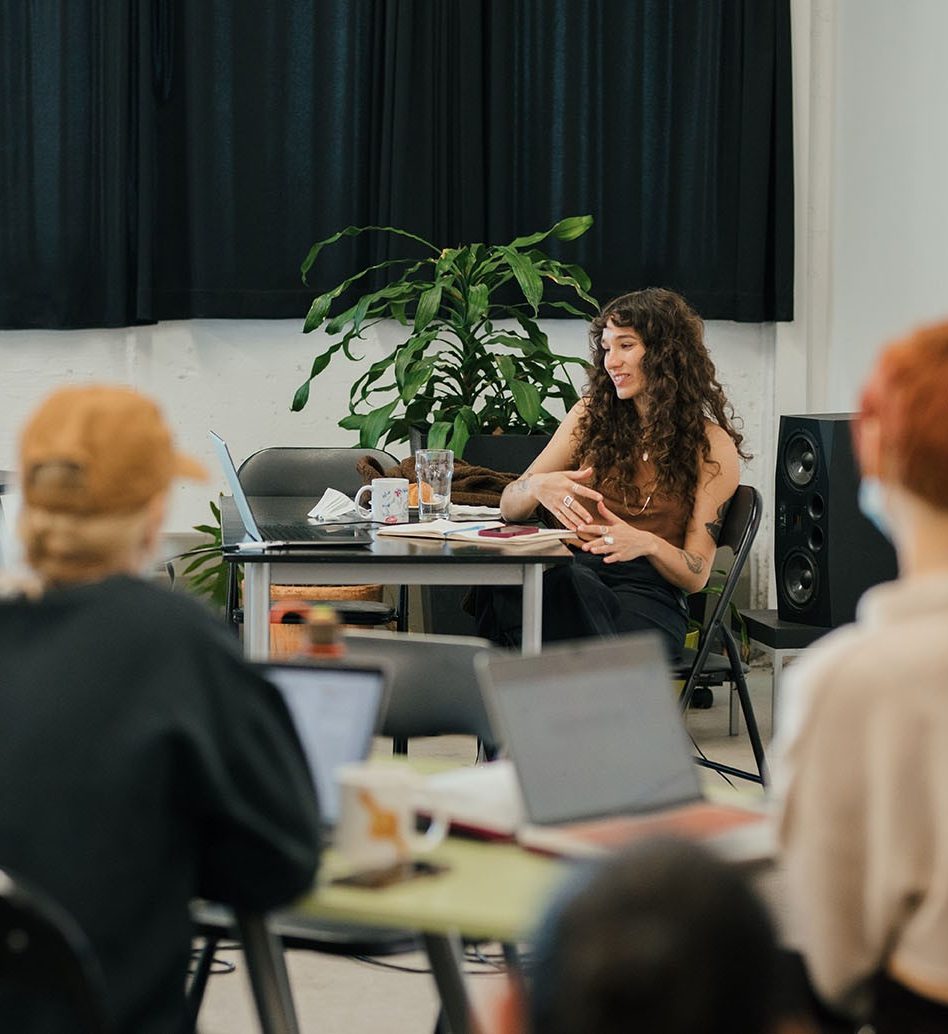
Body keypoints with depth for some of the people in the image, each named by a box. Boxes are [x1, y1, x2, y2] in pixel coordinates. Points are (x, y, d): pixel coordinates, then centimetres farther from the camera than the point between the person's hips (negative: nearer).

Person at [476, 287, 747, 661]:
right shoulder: (591, 415, 17)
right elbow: (508, 507, 14)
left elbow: (696, 574, 4)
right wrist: (537, 486, -11)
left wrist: (647, 543, -19)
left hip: (649, 594, -3)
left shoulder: (713, 445, 7)